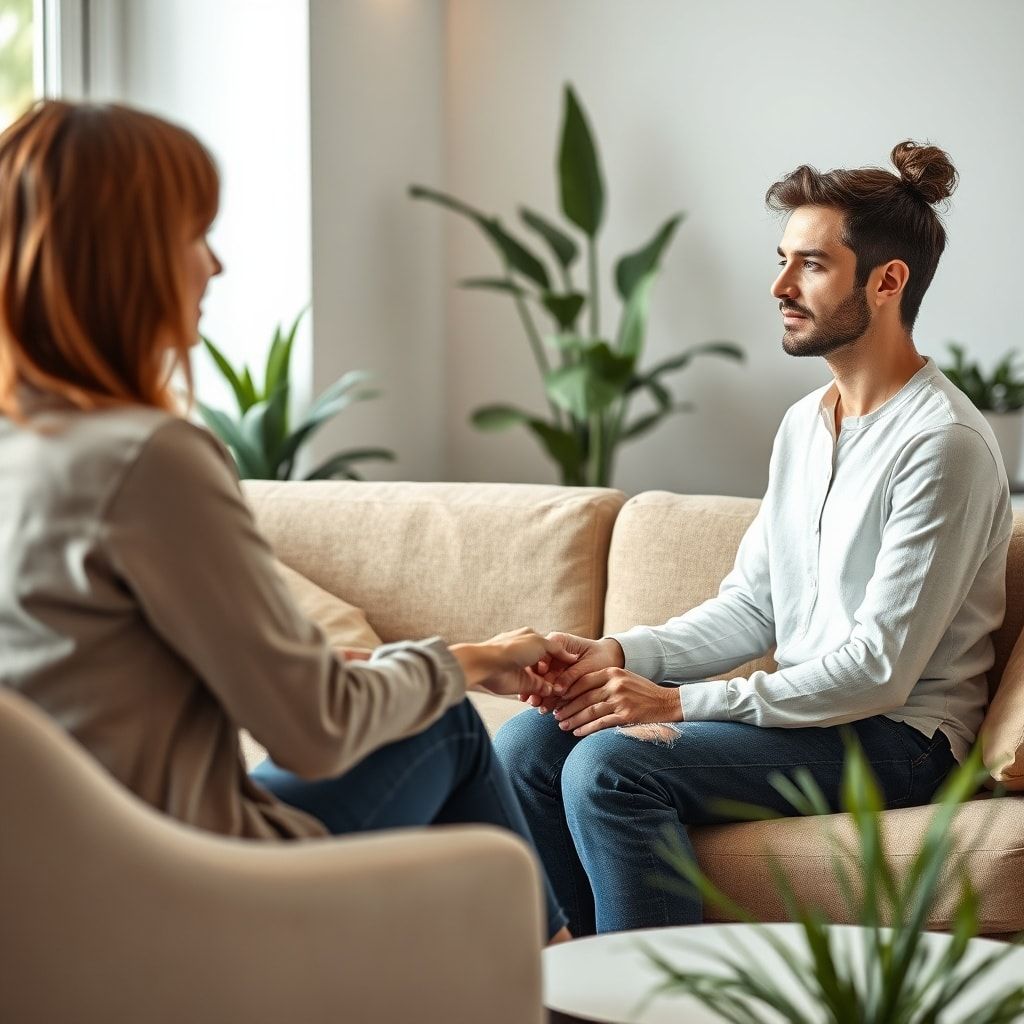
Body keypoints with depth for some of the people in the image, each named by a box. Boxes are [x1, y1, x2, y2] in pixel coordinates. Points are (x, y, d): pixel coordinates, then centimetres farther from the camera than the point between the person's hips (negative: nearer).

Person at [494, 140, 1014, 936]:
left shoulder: (943, 443, -16)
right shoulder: (805, 423, 14)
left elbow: (880, 669, -20)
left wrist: (681, 703, -20)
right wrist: (622, 654, -5)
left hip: (894, 737, -9)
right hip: (803, 711, 9)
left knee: (611, 764, -26)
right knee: (528, 744, -5)